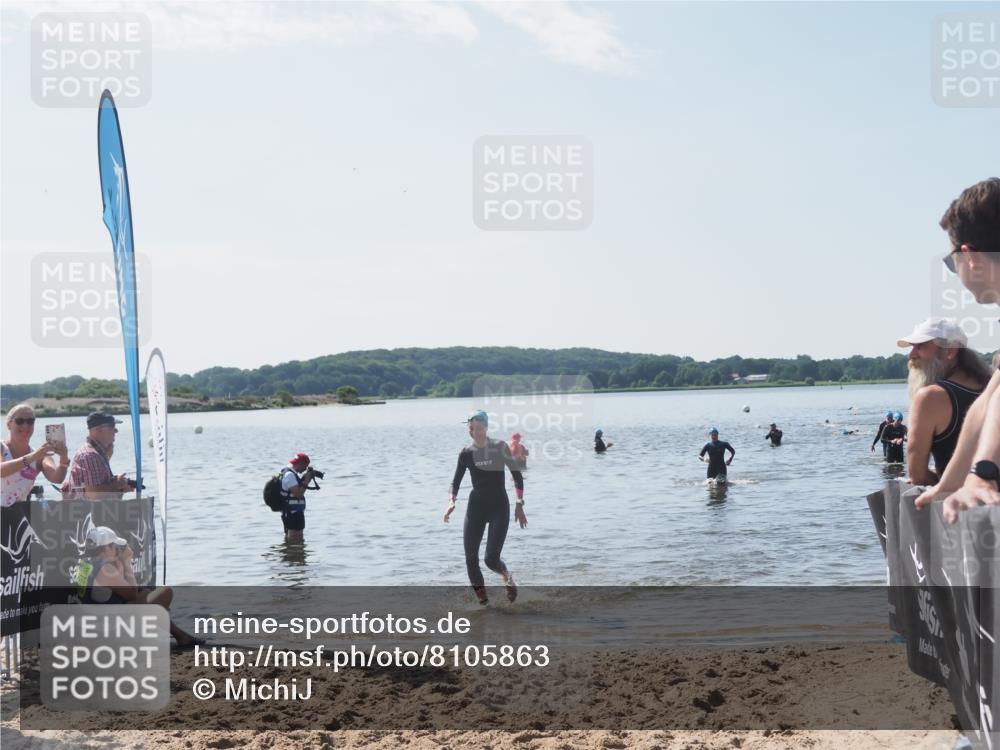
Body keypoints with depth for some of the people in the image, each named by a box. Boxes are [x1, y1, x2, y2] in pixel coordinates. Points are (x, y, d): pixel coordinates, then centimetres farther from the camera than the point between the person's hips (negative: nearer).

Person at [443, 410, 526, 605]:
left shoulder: (499, 447, -6)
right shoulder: (466, 453, 1)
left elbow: (517, 475, -1)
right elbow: (456, 482, 4)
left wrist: (519, 504, -7)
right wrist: (451, 502, -15)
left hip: (499, 508, -3)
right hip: (476, 507, 3)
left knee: (491, 559, -12)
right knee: (470, 558, -5)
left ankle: (508, 577, 22)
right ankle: (482, 598, 11)